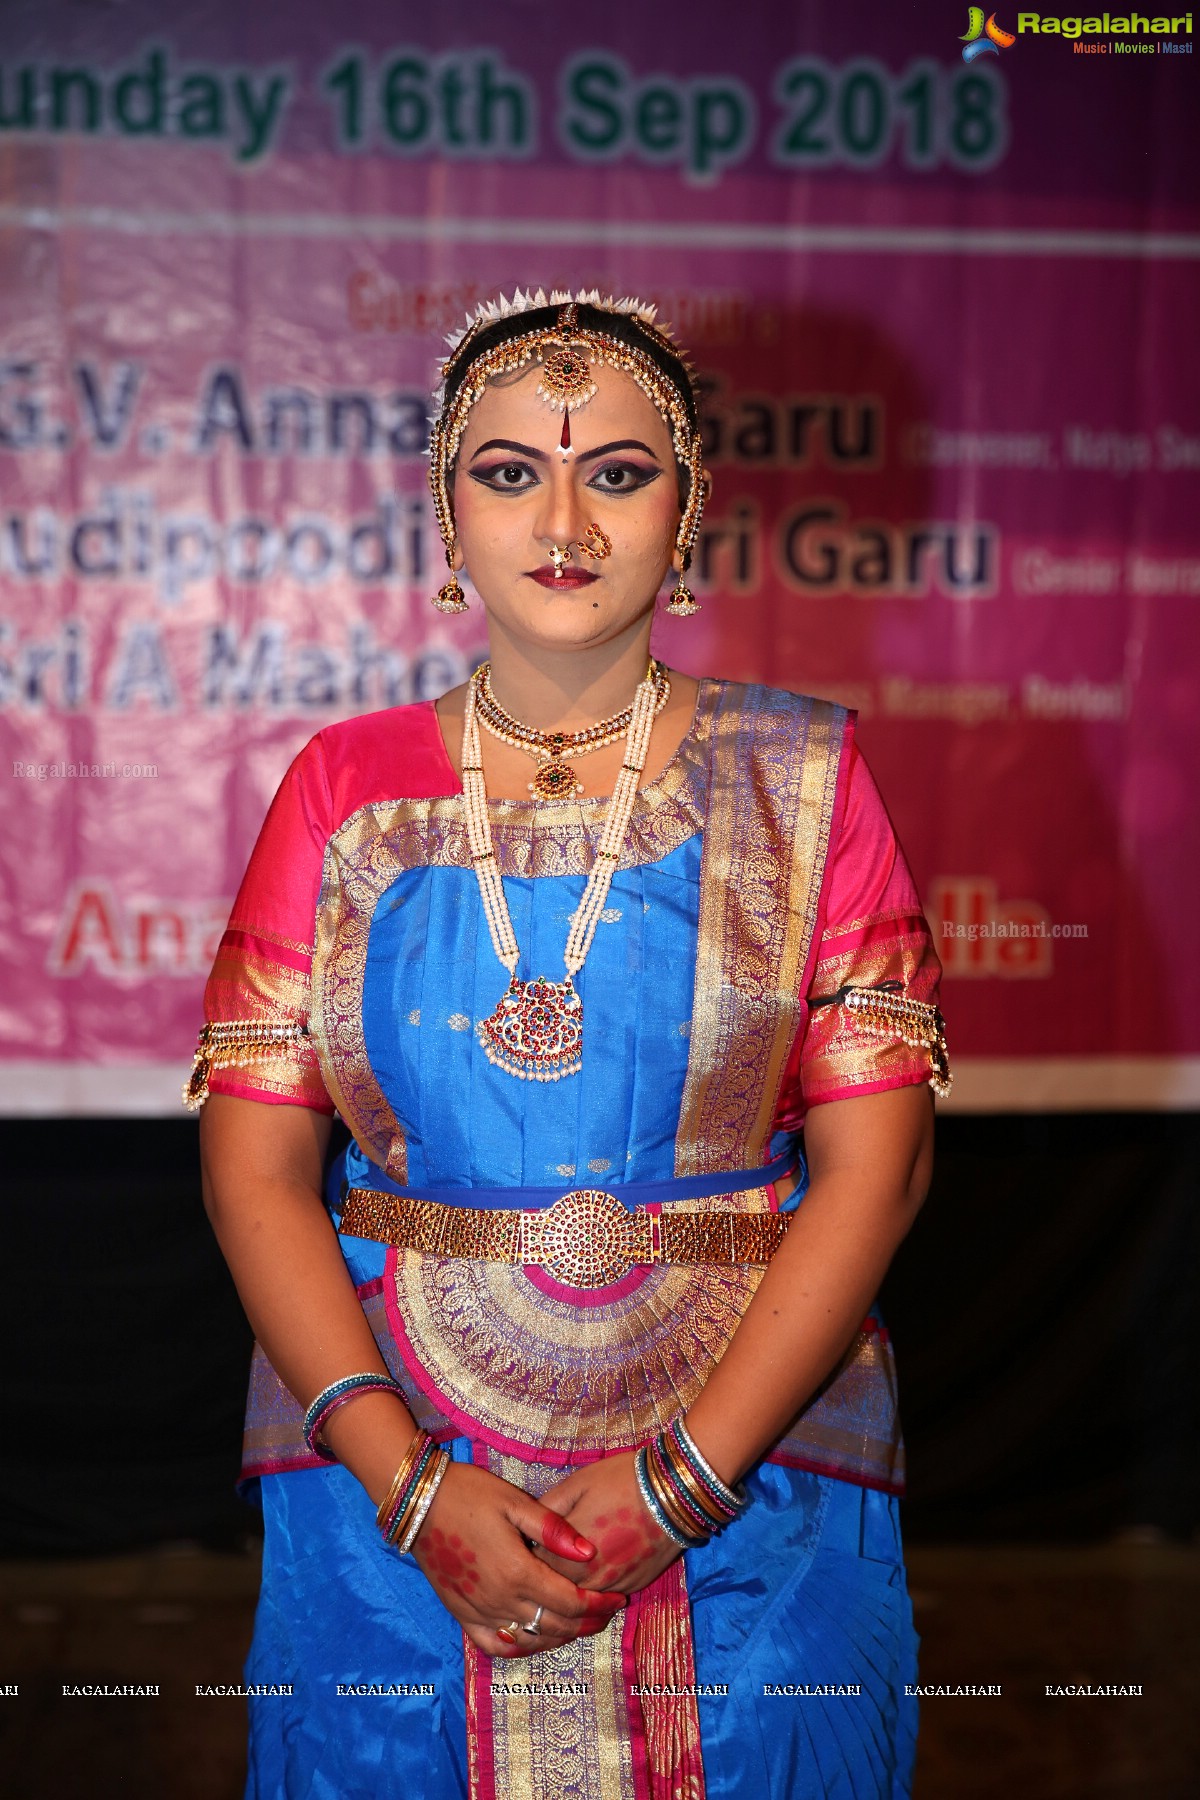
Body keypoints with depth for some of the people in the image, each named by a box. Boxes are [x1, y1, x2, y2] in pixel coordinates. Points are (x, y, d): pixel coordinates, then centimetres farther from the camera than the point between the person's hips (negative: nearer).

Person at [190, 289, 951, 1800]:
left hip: (745, 1476, 0)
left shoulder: (796, 779, -1)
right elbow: (254, 1168, -2)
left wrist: (681, 1480, -14)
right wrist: (407, 1480, -13)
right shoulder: (348, 786, 2)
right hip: (390, 1479, 1)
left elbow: (878, 1162, -6)